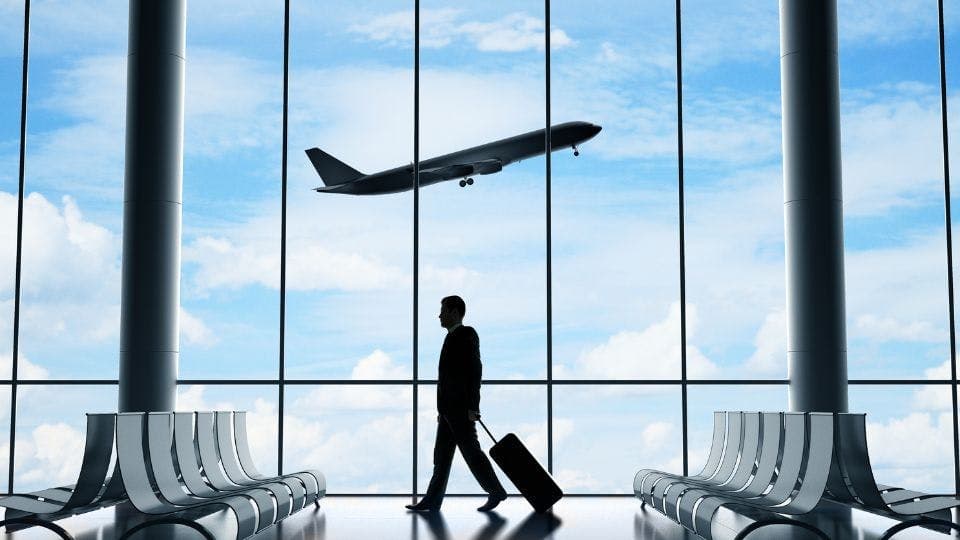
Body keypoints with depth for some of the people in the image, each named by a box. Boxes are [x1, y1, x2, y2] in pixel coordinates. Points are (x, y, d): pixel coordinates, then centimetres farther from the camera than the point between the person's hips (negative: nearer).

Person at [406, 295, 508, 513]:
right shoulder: (453, 338, 17)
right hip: (449, 409, 9)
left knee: (471, 452, -4)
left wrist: (472, 407, -21)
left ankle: (496, 492, 8)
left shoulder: (467, 334, -10)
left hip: (462, 409, -9)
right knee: (441, 455, 5)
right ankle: (432, 501, 4)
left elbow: (475, 370, -17)